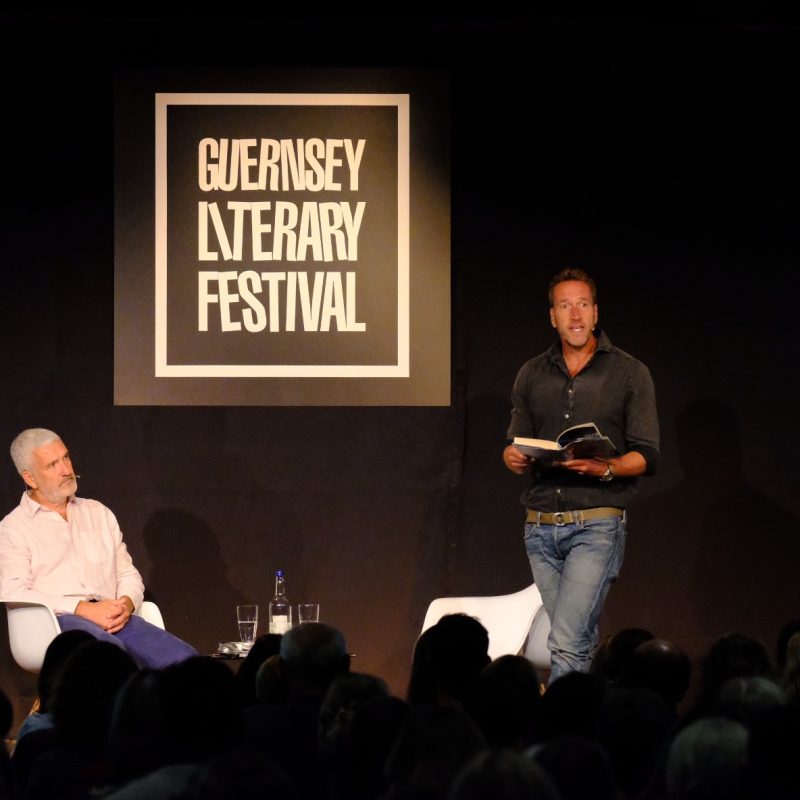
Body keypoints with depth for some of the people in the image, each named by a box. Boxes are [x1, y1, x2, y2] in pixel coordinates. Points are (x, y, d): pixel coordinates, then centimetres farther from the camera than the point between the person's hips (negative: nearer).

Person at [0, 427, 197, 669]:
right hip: (56, 620, -5)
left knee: (184, 658, -24)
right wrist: (84, 609, -14)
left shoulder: (98, 513, 26)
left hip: (112, 617, 5)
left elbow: (128, 574, 25)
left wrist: (126, 604, -1)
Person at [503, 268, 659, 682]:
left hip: (596, 524, -4)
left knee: (567, 644, -16)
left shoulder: (629, 374, 3)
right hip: (540, 525, 4)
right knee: (577, 641, 9)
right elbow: (517, 447, 16)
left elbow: (647, 456, -1)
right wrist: (513, 458, -8)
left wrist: (605, 468, -20)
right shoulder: (532, 375, 14)